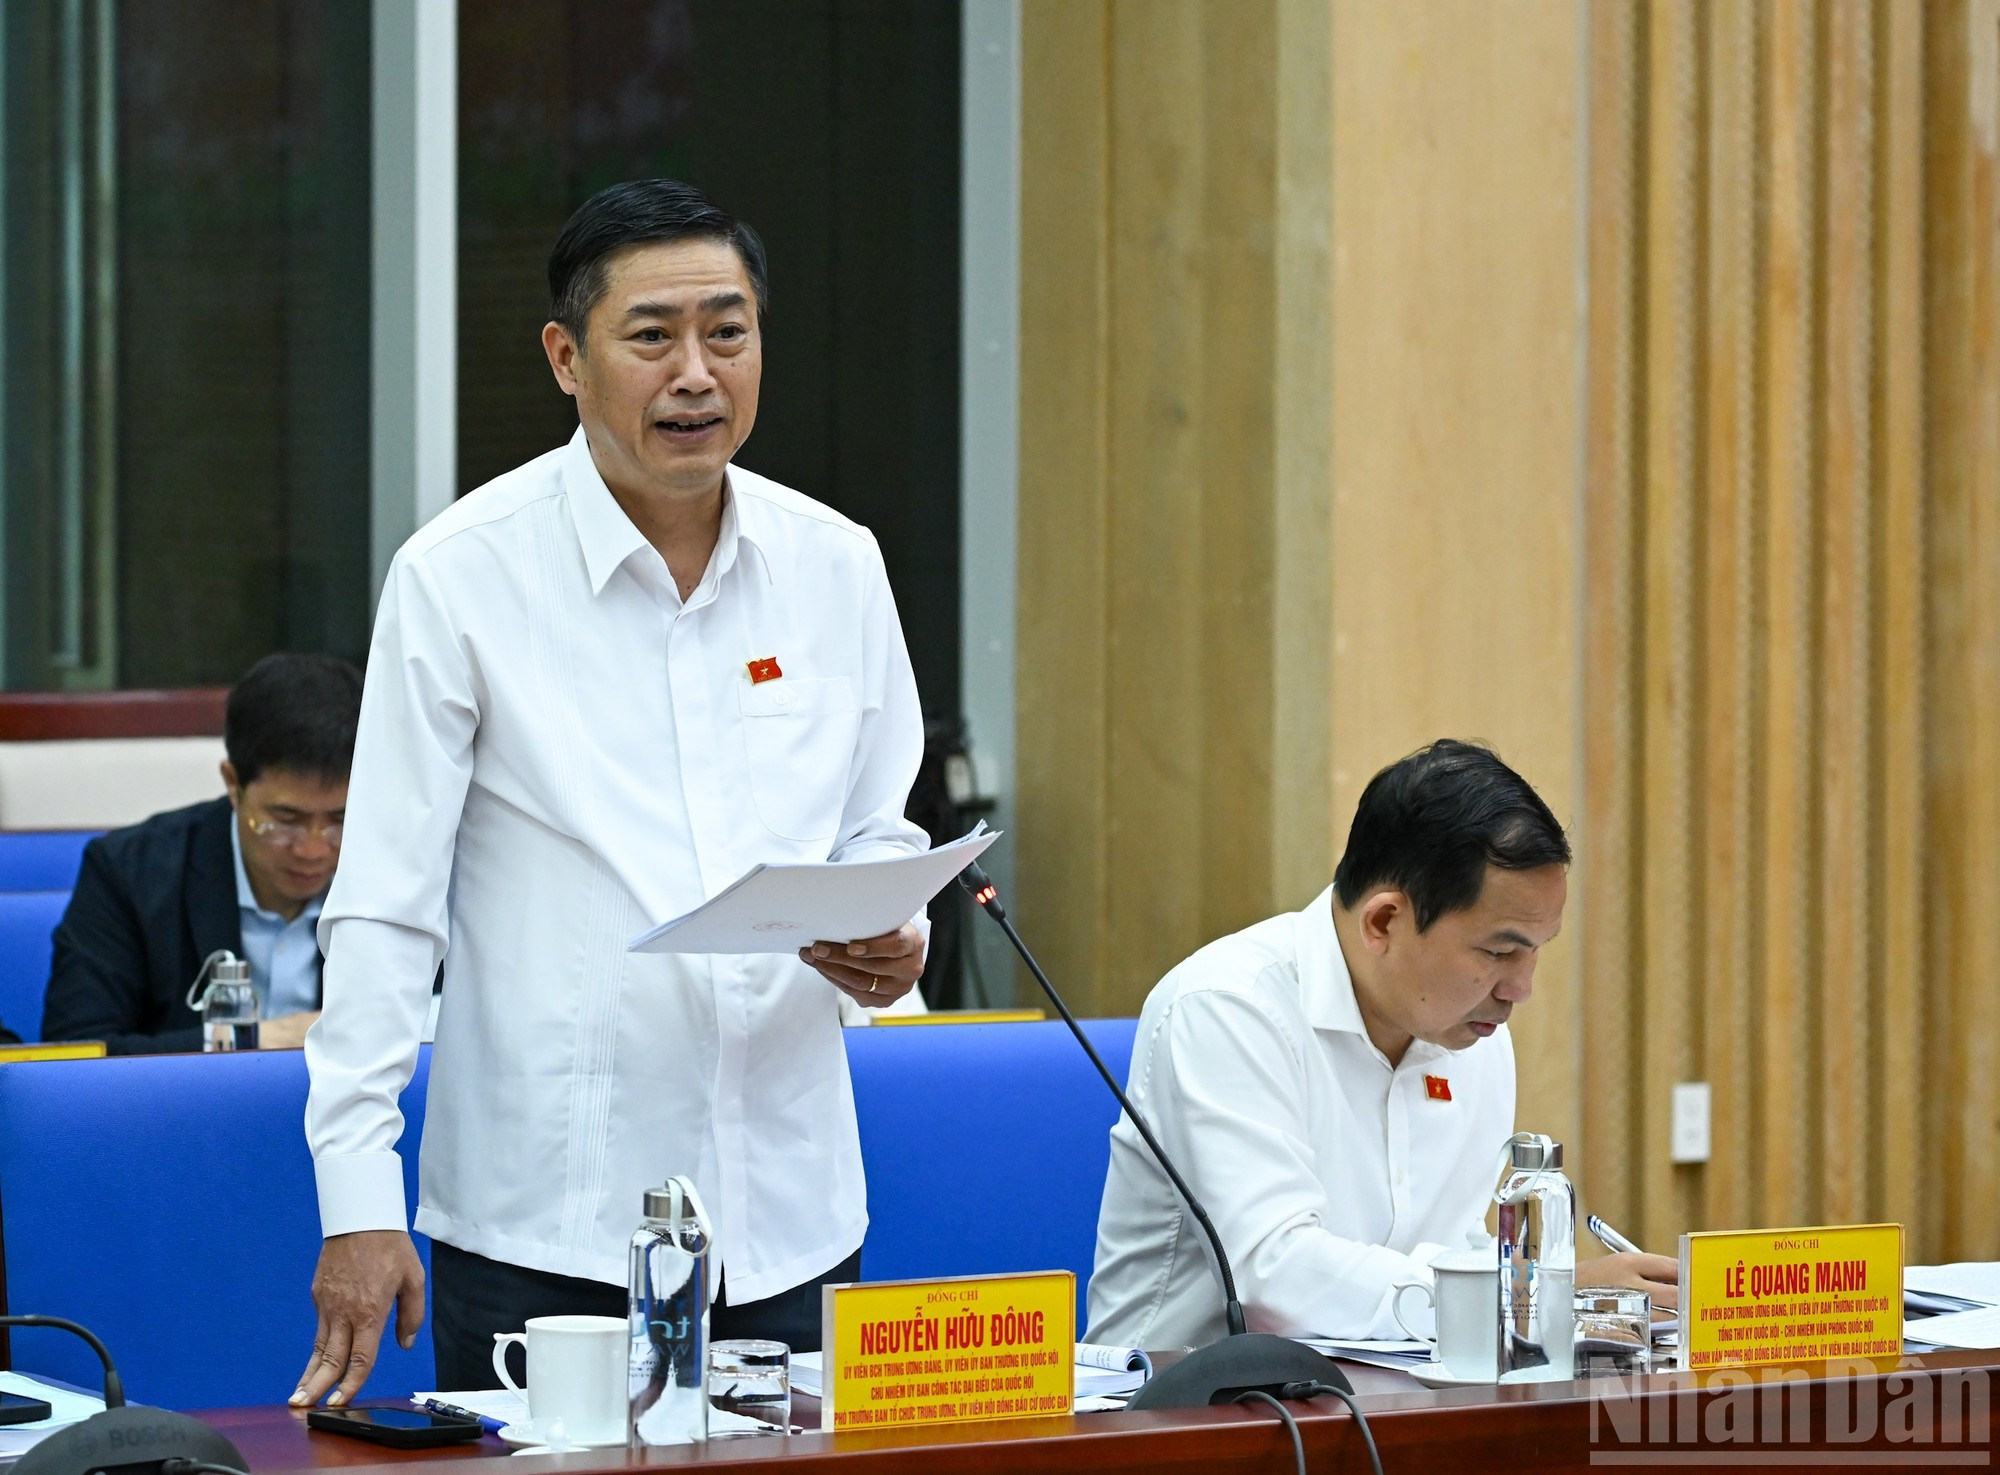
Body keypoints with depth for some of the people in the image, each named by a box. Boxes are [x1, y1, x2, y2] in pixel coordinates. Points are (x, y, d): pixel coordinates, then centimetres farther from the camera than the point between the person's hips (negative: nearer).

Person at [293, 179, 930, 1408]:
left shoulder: (836, 565, 7)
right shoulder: (461, 576, -5)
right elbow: (386, 903, -4)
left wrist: (888, 939, -7)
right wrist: (359, 1200, -10)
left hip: (791, 1221, 4)